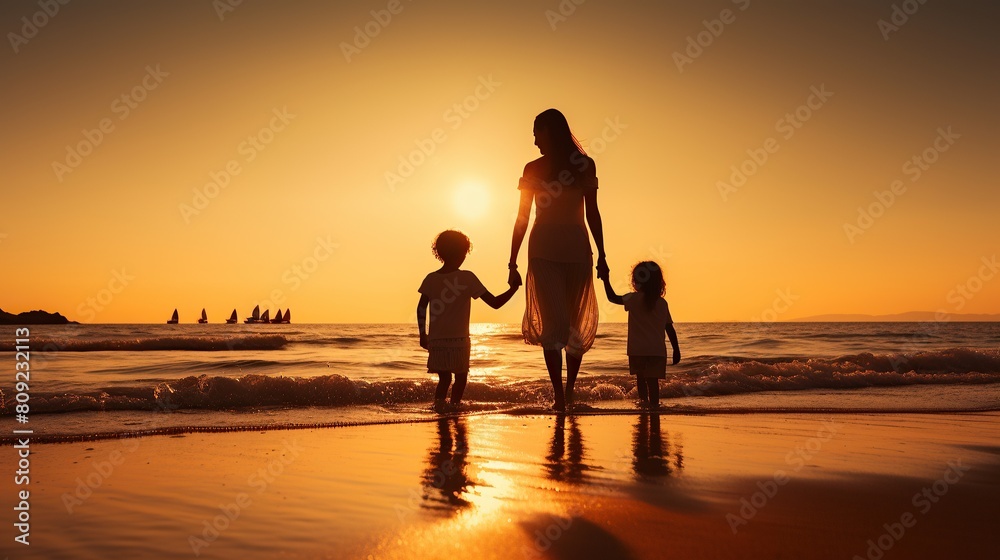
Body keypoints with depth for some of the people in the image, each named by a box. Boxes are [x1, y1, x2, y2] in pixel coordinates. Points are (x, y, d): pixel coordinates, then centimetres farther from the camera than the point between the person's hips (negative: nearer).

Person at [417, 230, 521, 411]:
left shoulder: (431, 279, 2)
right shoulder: (467, 278, -9)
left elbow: (421, 309, 4)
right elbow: (495, 303, -9)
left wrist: (423, 334, 16)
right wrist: (513, 288, 3)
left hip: (436, 341, 3)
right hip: (459, 341, -3)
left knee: (444, 379, 13)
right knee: (461, 378, 17)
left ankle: (439, 401, -15)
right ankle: (454, 405, -2)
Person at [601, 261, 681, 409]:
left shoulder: (634, 298, -7)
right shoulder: (662, 303, 5)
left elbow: (613, 298, -11)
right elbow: (670, 328, 6)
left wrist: (606, 280, -1)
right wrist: (676, 350, 11)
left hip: (638, 350, -2)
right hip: (658, 350, 2)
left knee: (640, 377, 13)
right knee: (653, 379, 5)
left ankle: (644, 400, 1)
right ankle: (654, 403, 2)